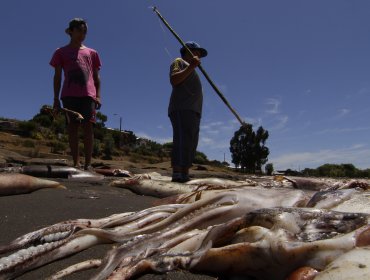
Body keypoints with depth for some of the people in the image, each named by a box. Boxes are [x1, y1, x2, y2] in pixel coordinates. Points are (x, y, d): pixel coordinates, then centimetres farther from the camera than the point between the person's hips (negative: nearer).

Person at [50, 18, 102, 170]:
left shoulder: (92, 53, 19)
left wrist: (98, 96, 3)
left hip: (88, 95, 0)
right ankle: (76, 163, 0)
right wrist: (56, 98, 2)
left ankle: (88, 163, -11)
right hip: (69, 95, 0)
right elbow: (57, 76, 11)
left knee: (88, 126, -10)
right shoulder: (61, 52, 16)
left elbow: (96, 77, 15)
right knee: (72, 128, -3)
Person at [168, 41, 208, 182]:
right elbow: (174, 80, -10)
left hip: (193, 110, 9)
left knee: (191, 144, -2)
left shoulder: (191, 70, 37)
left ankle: (184, 174, -5)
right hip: (182, 108, -9)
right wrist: (191, 66, -12)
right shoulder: (179, 62, 11)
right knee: (183, 140, -21)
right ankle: (177, 173, -27)